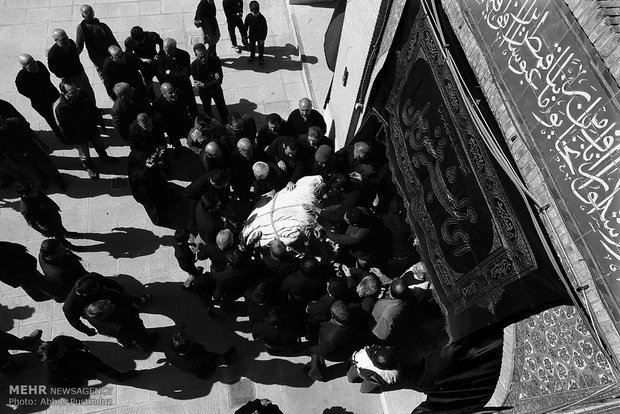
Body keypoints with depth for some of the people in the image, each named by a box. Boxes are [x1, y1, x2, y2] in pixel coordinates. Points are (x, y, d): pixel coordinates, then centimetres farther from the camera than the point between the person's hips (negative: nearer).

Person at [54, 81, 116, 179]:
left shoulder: (82, 95, -21)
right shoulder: (59, 107, -33)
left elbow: (94, 110, -2)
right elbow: (63, 128, -19)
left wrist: (101, 123, 8)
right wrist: (71, 141, -10)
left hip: (92, 129, 4)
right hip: (78, 137, -4)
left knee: (100, 146, 28)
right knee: (85, 155, 20)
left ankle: (104, 157, 61)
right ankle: (89, 168, 52)